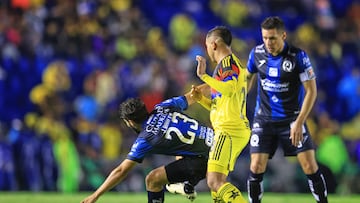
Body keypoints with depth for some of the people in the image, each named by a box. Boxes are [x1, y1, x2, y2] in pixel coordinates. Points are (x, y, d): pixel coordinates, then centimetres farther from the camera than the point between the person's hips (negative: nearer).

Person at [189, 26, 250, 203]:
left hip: (230, 131, -11)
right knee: (216, 181, 17)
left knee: (215, 181, -19)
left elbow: (229, 89, -29)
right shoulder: (232, 63, 24)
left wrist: (204, 76, -25)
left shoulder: (228, 63, -7)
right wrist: (201, 97, 14)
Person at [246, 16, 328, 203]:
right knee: (256, 167, -7)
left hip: (292, 119, -2)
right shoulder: (257, 53, -4)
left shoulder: (298, 56, -15)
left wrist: (299, 122, -20)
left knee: (310, 166, -8)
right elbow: (249, 77, 17)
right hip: (264, 120, 3)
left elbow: (311, 91, -13)